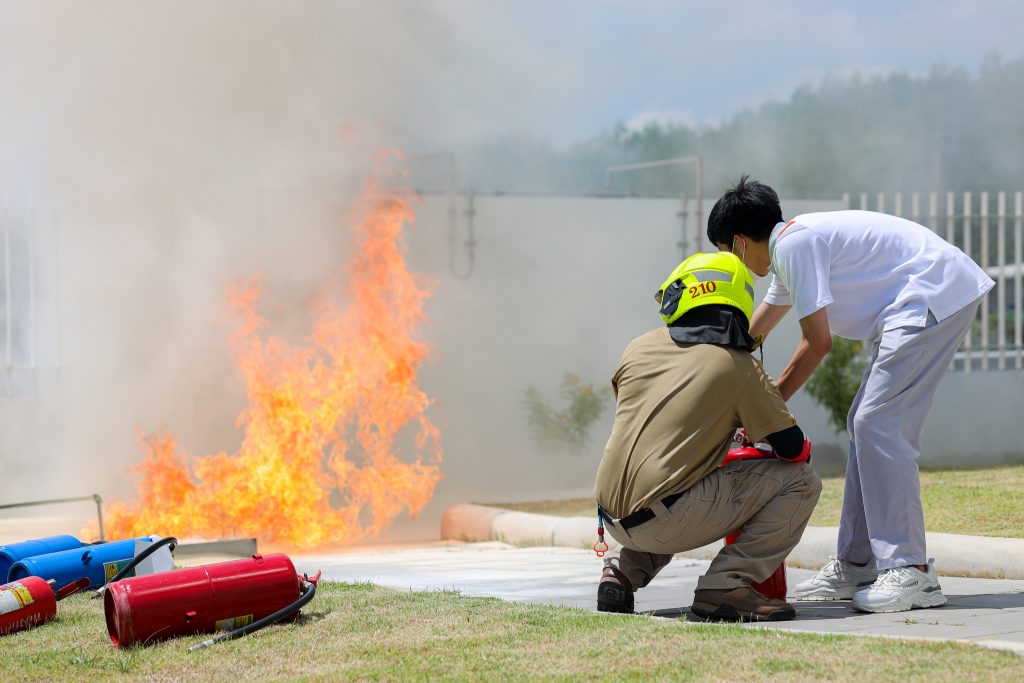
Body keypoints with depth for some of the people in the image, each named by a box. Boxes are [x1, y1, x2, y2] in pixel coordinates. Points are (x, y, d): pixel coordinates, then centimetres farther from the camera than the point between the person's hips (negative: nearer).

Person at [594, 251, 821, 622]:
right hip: (663, 521, -6)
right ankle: (725, 585, -9)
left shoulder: (638, 348, 12)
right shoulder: (740, 367, -2)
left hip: (613, 519, 6)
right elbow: (795, 449, 3)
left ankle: (621, 571, 16)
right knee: (801, 480, 2)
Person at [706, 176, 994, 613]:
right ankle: (856, 565, 15)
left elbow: (817, 343, -13)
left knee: (878, 426, -15)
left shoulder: (795, 244, -13)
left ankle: (910, 573, -17)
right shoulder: (788, 248, 19)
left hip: (935, 296, -11)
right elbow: (753, 331, 35)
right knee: (865, 425, 12)